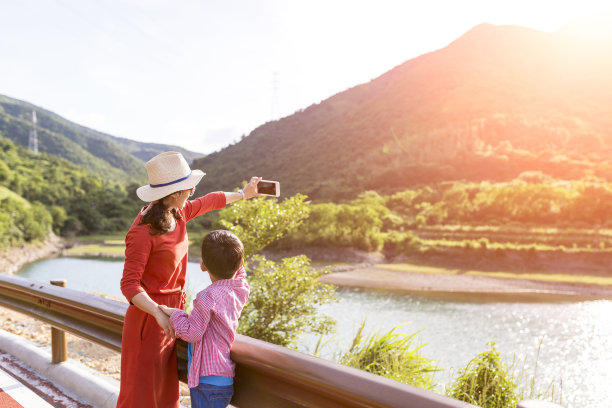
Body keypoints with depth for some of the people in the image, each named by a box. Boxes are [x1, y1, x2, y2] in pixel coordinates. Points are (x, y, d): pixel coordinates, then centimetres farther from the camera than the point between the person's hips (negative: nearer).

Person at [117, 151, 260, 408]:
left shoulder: (178, 214, 1)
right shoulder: (142, 233, -22)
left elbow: (208, 202, 20)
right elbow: (129, 284, -22)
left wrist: (243, 194, 34)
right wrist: (159, 312, -37)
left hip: (173, 308, 8)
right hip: (149, 316, -8)